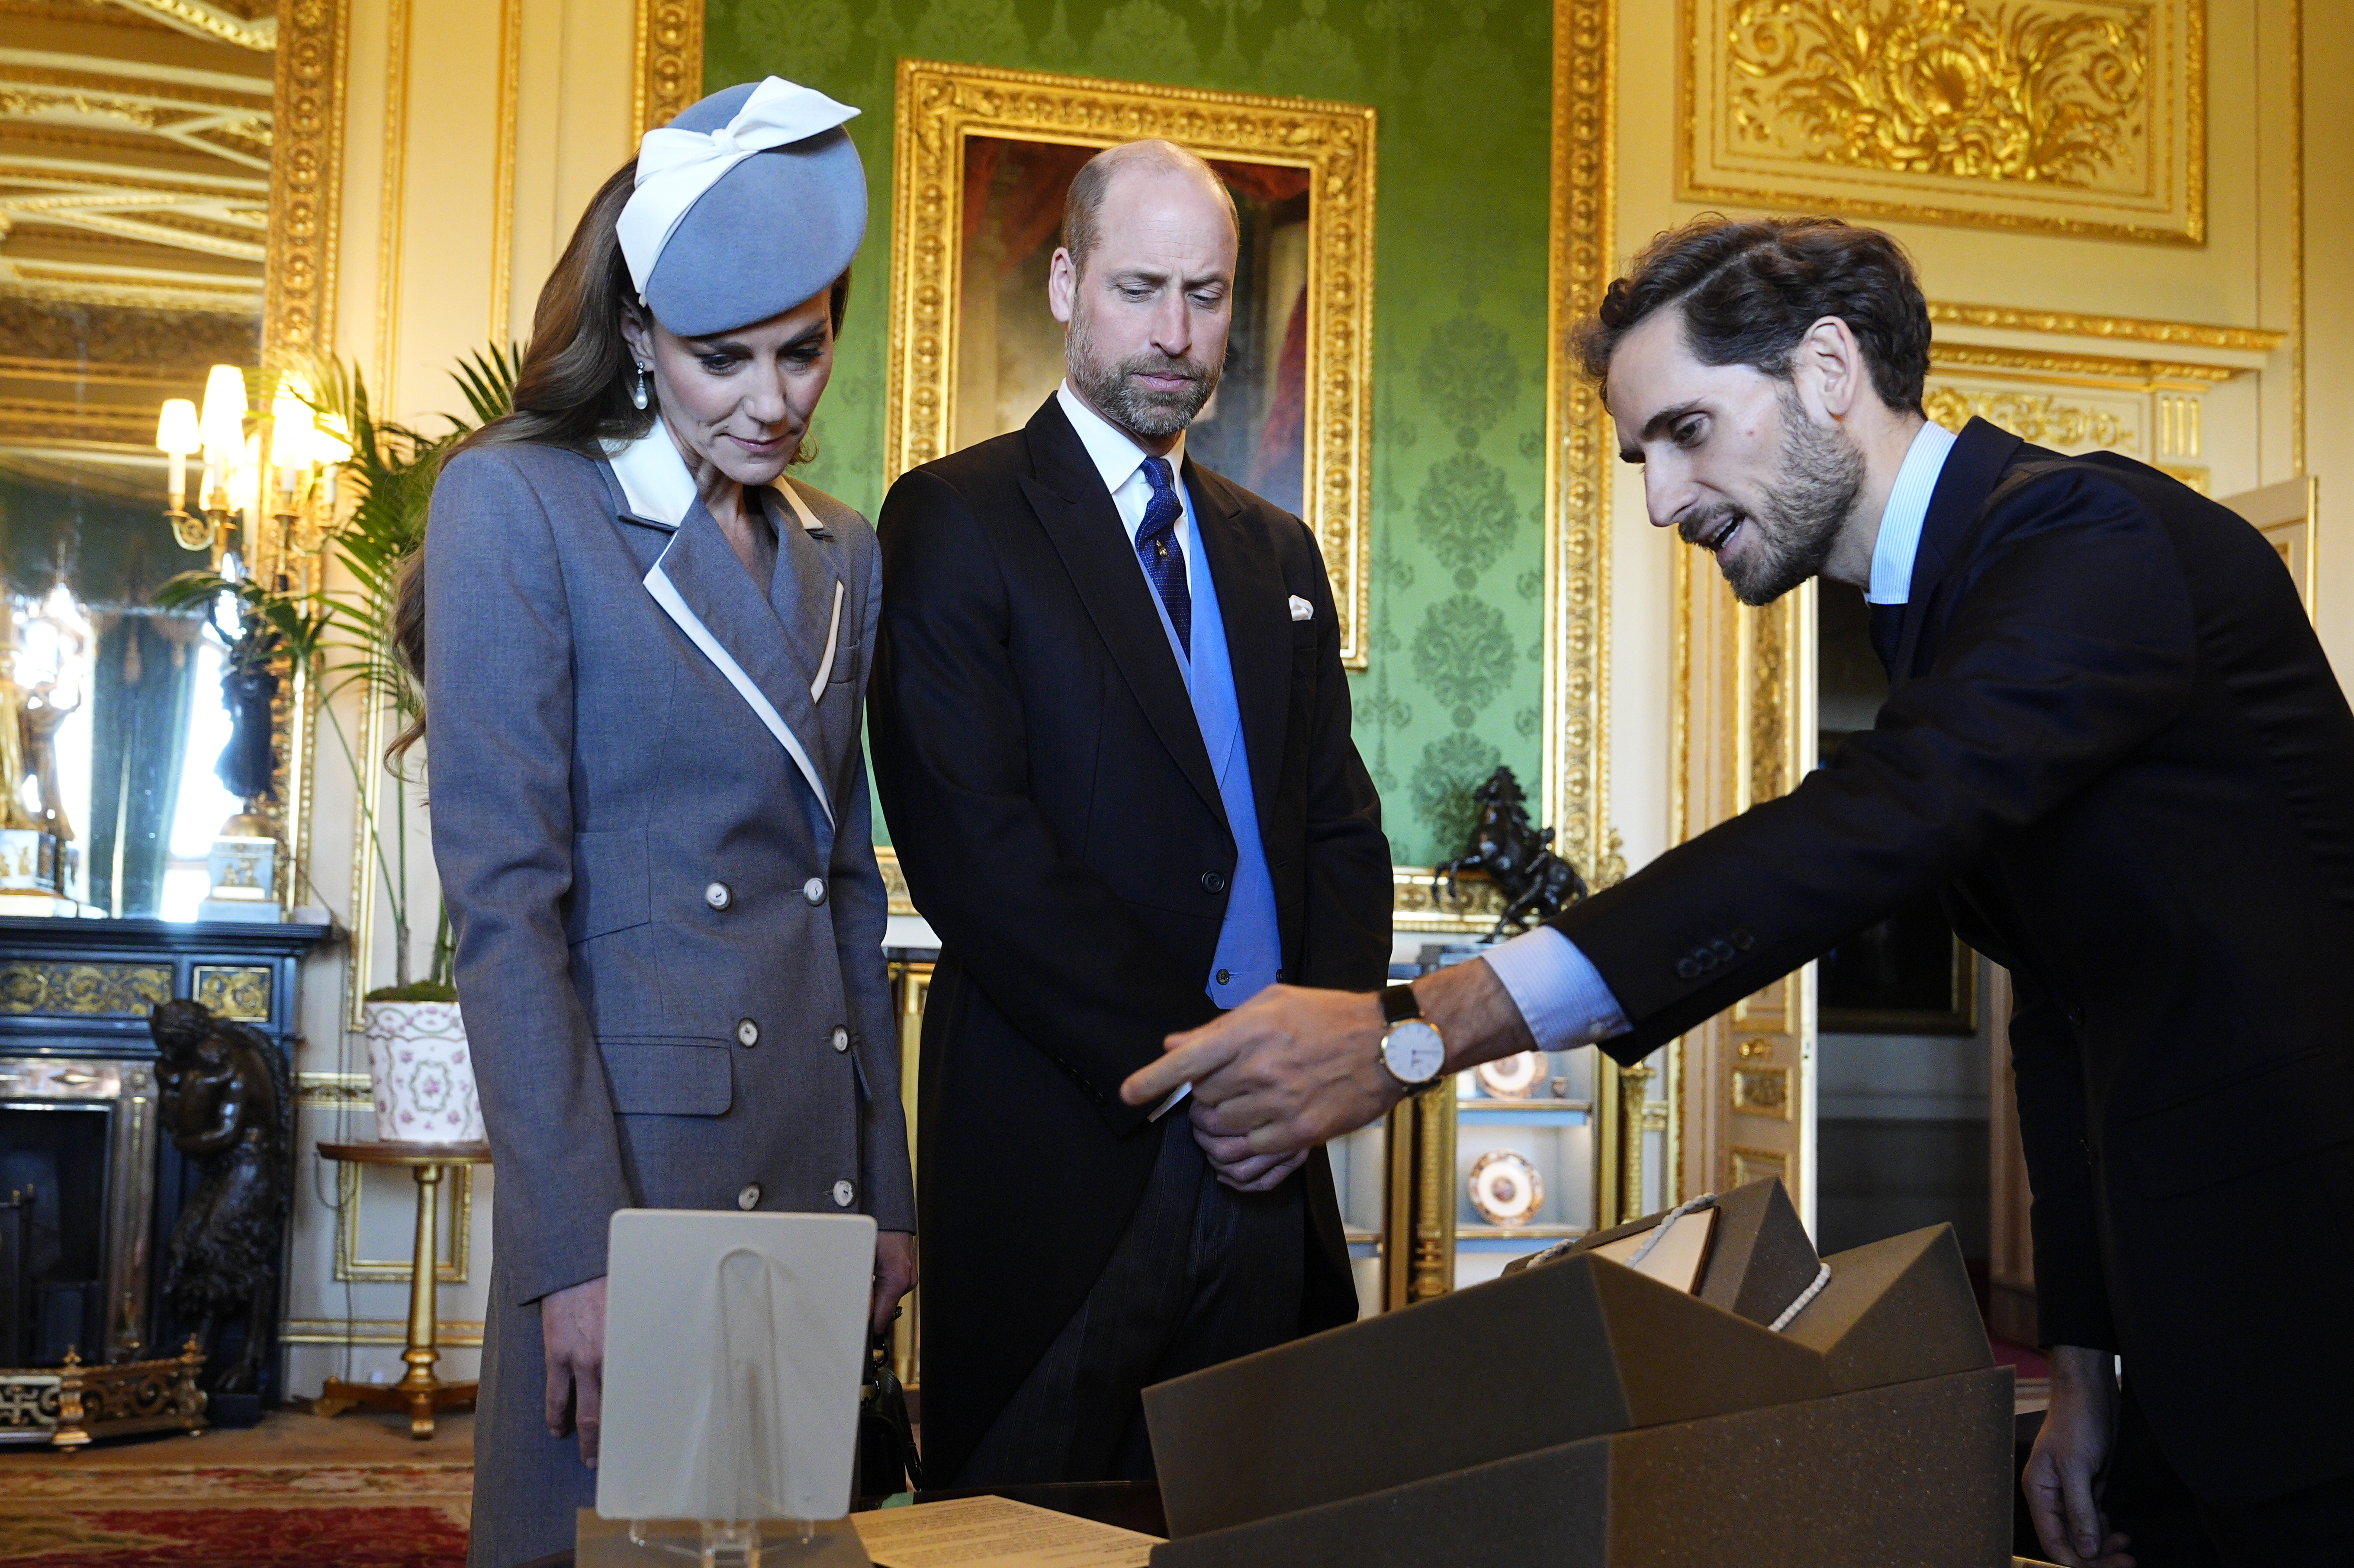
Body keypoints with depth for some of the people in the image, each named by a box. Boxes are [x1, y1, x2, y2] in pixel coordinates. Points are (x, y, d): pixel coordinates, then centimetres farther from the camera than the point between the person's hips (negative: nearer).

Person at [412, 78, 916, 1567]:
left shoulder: (843, 554, 14)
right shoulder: (518, 504, -5)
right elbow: (505, 897, -11)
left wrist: (889, 1191, 12)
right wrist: (573, 1245, -17)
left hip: (818, 1155, 6)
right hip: (632, 1139, -6)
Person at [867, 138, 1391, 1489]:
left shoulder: (1278, 552, 18)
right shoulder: (956, 522, -2)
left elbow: (1343, 831, 14)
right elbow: (976, 850, -12)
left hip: (1266, 1164, 5)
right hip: (1066, 1155, -5)